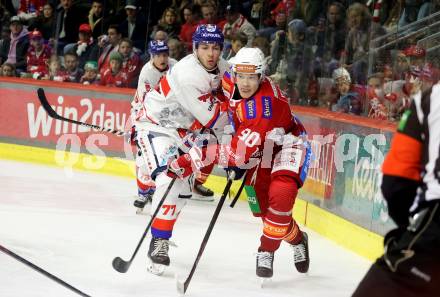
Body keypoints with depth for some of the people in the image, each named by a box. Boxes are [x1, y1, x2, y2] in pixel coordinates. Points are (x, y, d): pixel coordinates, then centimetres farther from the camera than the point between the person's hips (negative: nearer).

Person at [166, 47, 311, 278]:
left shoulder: (264, 105, -38)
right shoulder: (230, 82, -16)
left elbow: (240, 152, -41)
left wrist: (196, 158, -46)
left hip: (287, 145, -7)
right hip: (260, 147, 7)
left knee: (280, 195, -29)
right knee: (261, 206, 3)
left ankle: (267, 252, -10)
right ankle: (297, 240, 30)